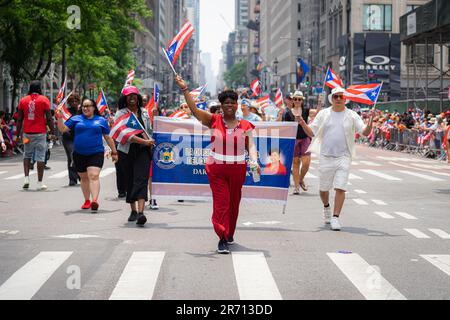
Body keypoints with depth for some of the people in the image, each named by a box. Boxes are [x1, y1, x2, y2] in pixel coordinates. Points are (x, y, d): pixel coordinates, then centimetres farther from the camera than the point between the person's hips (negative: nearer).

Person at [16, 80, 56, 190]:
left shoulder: (23, 101, 5)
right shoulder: (44, 100, -3)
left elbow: (19, 119, 6)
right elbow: (49, 118, -6)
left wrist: (18, 134, 11)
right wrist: (52, 132, -1)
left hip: (27, 133, 3)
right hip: (40, 133, -3)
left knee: (27, 155, 17)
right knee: (40, 157, 1)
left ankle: (26, 178, 3)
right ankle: (40, 183, 2)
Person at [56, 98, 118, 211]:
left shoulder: (101, 120, 7)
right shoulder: (76, 119, 9)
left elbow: (108, 138, 13)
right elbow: (63, 129, 3)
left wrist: (114, 152, 14)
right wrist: (60, 117, -12)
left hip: (96, 153, -3)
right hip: (79, 154, 3)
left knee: (94, 176, -18)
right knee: (84, 178, 13)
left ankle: (95, 200, -29)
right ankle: (87, 201, 26)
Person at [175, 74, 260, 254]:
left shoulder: (245, 126, 3)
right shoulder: (214, 121, 0)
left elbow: (251, 146, 0)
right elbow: (194, 110, -6)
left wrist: (254, 161, -18)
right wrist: (184, 89, -13)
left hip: (238, 170, 2)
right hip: (216, 168, -2)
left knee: (234, 203, 13)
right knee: (221, 202, -8)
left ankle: (230, 234, 33)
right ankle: (222, 239, -10)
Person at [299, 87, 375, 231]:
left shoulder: (352, 115, 3)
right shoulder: (323, 114, 6)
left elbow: (365, 132, -2)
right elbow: (312, 133, 6)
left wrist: (370, 122, -22)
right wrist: (303, 124, -13)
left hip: (343, 158, -2)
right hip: (326, 157, 2)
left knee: (340, 188, -12)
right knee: (324, 188, 13)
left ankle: (335, 218, -7)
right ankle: (326, 207, 42)